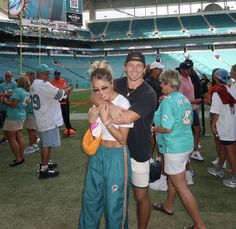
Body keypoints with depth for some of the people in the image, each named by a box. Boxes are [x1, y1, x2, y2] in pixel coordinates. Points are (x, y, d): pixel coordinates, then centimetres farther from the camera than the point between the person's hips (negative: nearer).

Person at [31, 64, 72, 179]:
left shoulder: (34, 85, 13)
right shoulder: (43, 84, -20)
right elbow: (59, 94, -16)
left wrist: (63, 91, 10)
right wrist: (68, 89, 2)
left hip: (42, 119, 10)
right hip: (48, 120, -10)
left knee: (44, 143, 20)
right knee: (47, 144, -3)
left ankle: (44, 164, 33)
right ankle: (44, 170, 4)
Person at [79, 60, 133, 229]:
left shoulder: (123, 103, -19)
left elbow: (122, 139, -17)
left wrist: (105, 121, -27)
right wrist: (92, 121, -12)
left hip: (116, 155, -6)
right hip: (98, 153, 7)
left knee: (114, 202, 9)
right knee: (91, 197, 21)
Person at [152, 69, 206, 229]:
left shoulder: (168, 100, -18)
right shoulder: (185, 99, 7)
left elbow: (167, 128, -24)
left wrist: (153, 128, -7)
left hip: (174, 147, -9)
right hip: (187, 143, 9)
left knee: (181, 187, 1)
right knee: (173, 177, 25)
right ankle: (168, 207, 44)